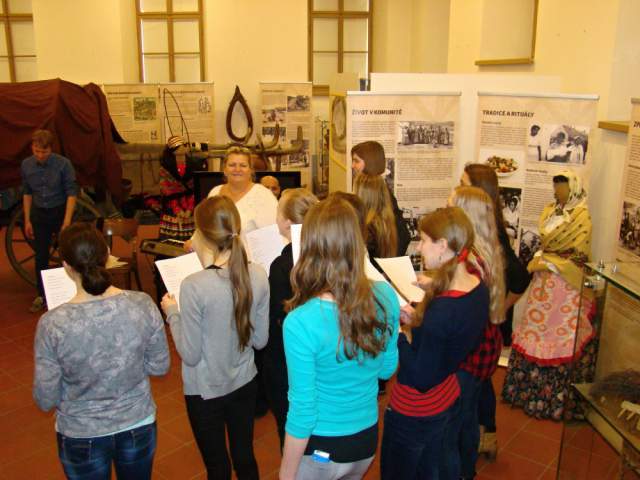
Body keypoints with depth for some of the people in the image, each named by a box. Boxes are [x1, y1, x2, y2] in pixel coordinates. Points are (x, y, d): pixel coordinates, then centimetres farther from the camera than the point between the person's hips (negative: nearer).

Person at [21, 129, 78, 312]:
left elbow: (71, 193, -14)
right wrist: (27, 220, 7)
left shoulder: (63, 163, -16)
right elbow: (27, 193, 7)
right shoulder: (26, 165, -3)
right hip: (39, 214, 3)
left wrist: (66, 222, -18)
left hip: (60, 211, -3)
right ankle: (42, 295, 23)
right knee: (41, 257, 9)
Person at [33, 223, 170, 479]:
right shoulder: (142, 304, -20)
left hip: (81, 436, -1)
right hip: (139, 425, 1)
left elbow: (46, 400, -14)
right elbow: (160, 367, -7)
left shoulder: (52, 324, -25)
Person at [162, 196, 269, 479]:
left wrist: (172, 314, -4)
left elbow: (190, 355, -16)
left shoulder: (194, 286, -27)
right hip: (245, 383, 4)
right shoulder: (258, 276, -12)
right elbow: (260, 340, -2)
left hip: (206, 391, -4)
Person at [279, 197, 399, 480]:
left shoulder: (301, 322, -30)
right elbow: (386, 369, 1)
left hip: (320, 448, -4)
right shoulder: (385, 297, -14)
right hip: (367, 439, 5)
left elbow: (302, 411, -21)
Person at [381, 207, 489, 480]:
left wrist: (397, 332, -20)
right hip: (449, 399, 8)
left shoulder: (441, 309, -34)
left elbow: (420, 380, -27)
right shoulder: (478, 288, -7)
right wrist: (418, 323, 0)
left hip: (415, 415, -8)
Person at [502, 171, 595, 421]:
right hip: (544, 280, 7)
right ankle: (530, 389, 27)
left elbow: (579, 255, -12)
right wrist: (538, 260, -2)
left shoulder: (581, 216, -11)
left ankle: (557, 399, 16)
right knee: (536, 332, 12)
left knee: (560, 335, 2)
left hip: (565, 284, -6)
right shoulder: (550, 210, 9)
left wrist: (547, 264, -14)